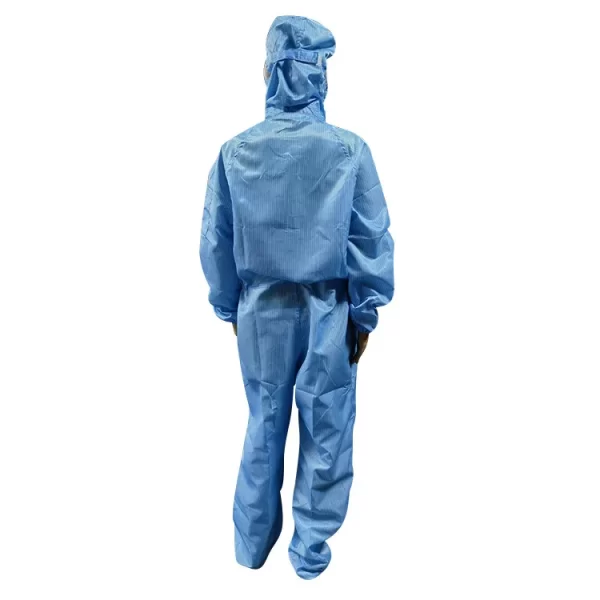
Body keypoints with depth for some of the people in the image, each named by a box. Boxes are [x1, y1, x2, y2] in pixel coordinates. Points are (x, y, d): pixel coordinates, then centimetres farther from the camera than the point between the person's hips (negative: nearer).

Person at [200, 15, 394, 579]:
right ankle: (311, 547, 30)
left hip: (261, 310, 3)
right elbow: (373, 238, -6)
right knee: (326, 430, 14)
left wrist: (229, 306, 14)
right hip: (328, 311, -2)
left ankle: (252, 541, 36)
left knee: (264, 425, 19)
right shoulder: (349, 149, -10)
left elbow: (215, 240, 2)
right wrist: (366, 311, 5)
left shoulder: (235, 150, -5)